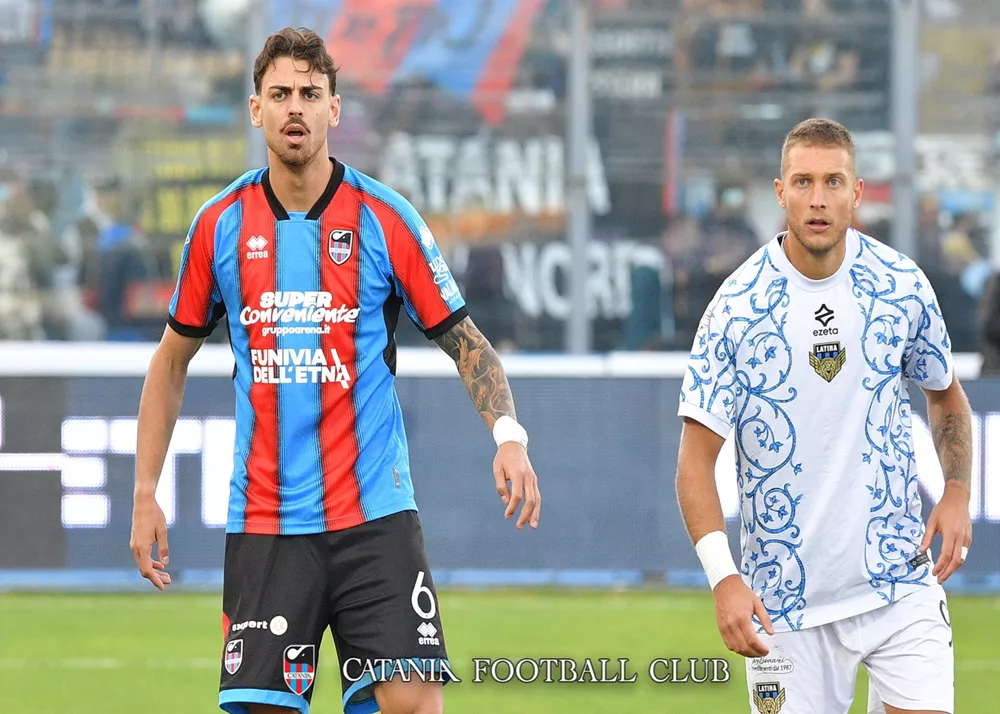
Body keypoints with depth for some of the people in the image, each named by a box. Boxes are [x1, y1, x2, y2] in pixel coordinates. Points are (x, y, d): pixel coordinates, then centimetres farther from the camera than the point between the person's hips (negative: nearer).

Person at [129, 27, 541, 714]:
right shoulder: (220, 225, 4)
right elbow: (173, 360, 15)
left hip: (375, 513, -1)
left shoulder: (385, 219, -1)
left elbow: (464, 340, 4)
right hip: (263, 522, 1)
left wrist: (509, 434, -13)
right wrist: (145, 493, 10)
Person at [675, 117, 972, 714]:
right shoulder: (738, 307, -8)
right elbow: (697, 460, -7)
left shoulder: (904, 285, 0)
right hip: (786, 599, -1)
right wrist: (723, 577, -19)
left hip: (901, 582, 1)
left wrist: (957, 492, 1)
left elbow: (947, 395, 18)